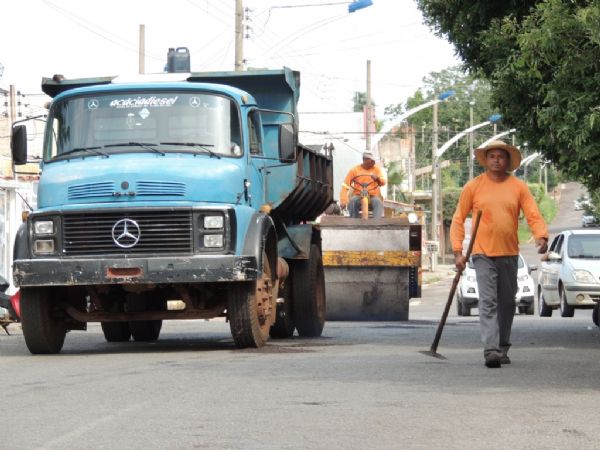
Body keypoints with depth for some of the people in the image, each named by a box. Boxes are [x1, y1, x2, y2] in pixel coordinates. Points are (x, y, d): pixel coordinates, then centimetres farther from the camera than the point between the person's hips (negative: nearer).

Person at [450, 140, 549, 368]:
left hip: (509, 254, 3)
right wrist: (458, 251, -4)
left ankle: (503, 348, 23)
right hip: (483, 254, -3)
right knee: (488, 302, -13)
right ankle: (490, 350, -21)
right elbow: (458, 220, 4)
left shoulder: (518, 187, 5)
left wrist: (541, 236, -22)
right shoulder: (473, 186, 2)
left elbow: (533, 216, -2)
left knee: (507, 304, 11)